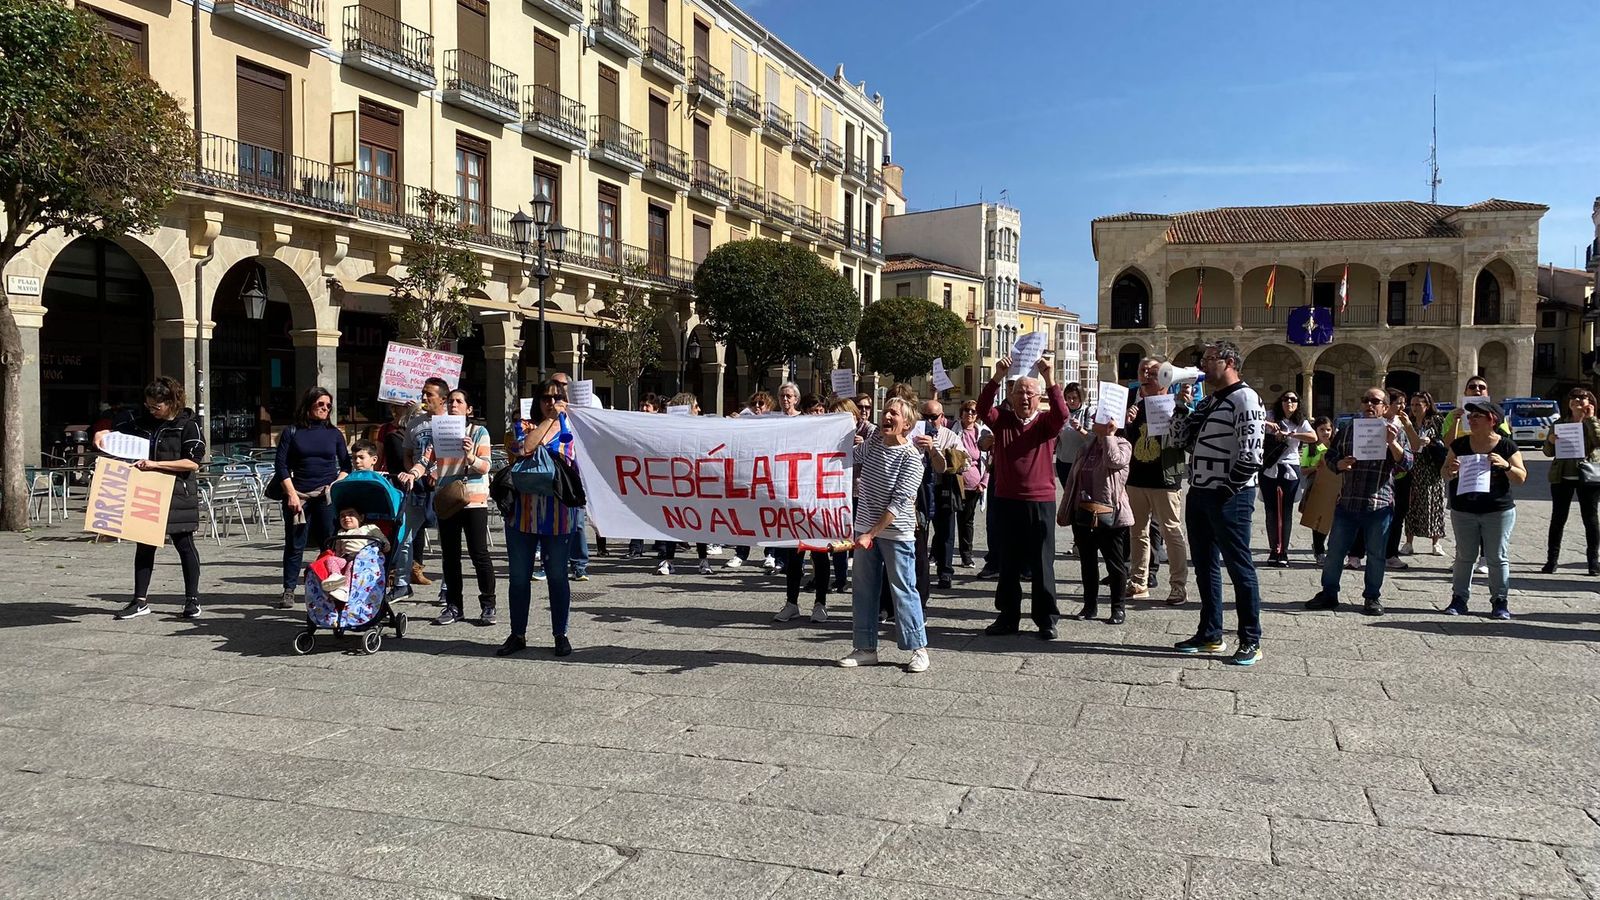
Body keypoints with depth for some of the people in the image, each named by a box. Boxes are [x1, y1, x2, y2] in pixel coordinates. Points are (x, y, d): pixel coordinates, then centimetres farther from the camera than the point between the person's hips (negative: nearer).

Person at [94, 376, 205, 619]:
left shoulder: (188, 424, -9)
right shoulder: (141, 419, 6)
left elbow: (193, 462, -16)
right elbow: (116, 428, 23)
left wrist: (155, 464, -21)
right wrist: (102, 433, 1)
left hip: (177, 493, -5)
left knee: (184, 545, 3)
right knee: (144, 545, 8)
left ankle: (192, 600, 13)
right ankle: (140, 600, 16)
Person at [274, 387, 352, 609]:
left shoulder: (334, 434, 11)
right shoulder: (292, 433, 5)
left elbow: (346, 465, 15)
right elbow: (281, 466, 2)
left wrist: (337, 484, -2)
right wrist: (291, 494, -7)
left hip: (327, 496, 1)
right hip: (298, 495, -1)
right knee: (295, 544, 1)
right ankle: (288, 591, 9)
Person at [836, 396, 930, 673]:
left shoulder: (911, 457, -14)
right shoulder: (872, 442, 4)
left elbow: (898, 502, -20)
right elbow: (853, 460, 27)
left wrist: (872, 534, -22)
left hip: (895, 532, -6)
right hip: (865, 528, 6)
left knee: (903, 590, -1)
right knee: (863, 590, 9)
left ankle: (919, 648, 10)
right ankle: (866, 649, 18)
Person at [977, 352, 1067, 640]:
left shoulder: (1045, 422, 2)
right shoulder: (1002, 420, 5)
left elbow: (1061, 414, -19)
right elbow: (983, 408, -13)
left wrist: (1049, 379, -30)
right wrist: (998, 377, -26)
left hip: (1040, 502, -2)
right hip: (1007, 501, 2)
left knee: (1042, 565, 4)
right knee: (1008, 564, 11)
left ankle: (1046, 620, 13)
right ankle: (1008, 617, 21)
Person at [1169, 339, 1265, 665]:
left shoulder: (1244, 398, -11)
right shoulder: (1208, 401, 17)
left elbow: (1251, 453, -18)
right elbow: (1180, 438, 19)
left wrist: (1229, 491, -16)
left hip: (1228, 497, -9)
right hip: (1199, 493, 9)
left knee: (1239, 568, -2)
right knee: (1204, 567, 14)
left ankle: (1251, 642, 5)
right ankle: (1210, 635, 24)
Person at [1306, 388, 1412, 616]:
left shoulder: (1394, 431, 4)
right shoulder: (1347, 430, 12)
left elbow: (1406, 463, -4)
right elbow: (1329, 458, 13)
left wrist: (1392, 443, -20)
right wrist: (1340, 464, -9)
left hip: (1379, 503, -2)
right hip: (1347, 501, 2)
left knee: (1376, 554, 6)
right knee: (1334, 550, 6)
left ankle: (1372, 597, 19)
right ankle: (1328, 594, 17)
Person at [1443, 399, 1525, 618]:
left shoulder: (1506, 446, -5)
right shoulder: (1460, 444, 0)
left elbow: (1521, 478, -4)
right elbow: (1446, 474, 6)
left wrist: (1506, 466, -23)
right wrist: (1451, 471, -17)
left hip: (1498, 511, -2)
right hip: (1463, 511, 2)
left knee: (1497, 558, 5)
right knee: (1464, 556, 9)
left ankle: (1500, 601, 13)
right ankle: (1459, 599, 14)